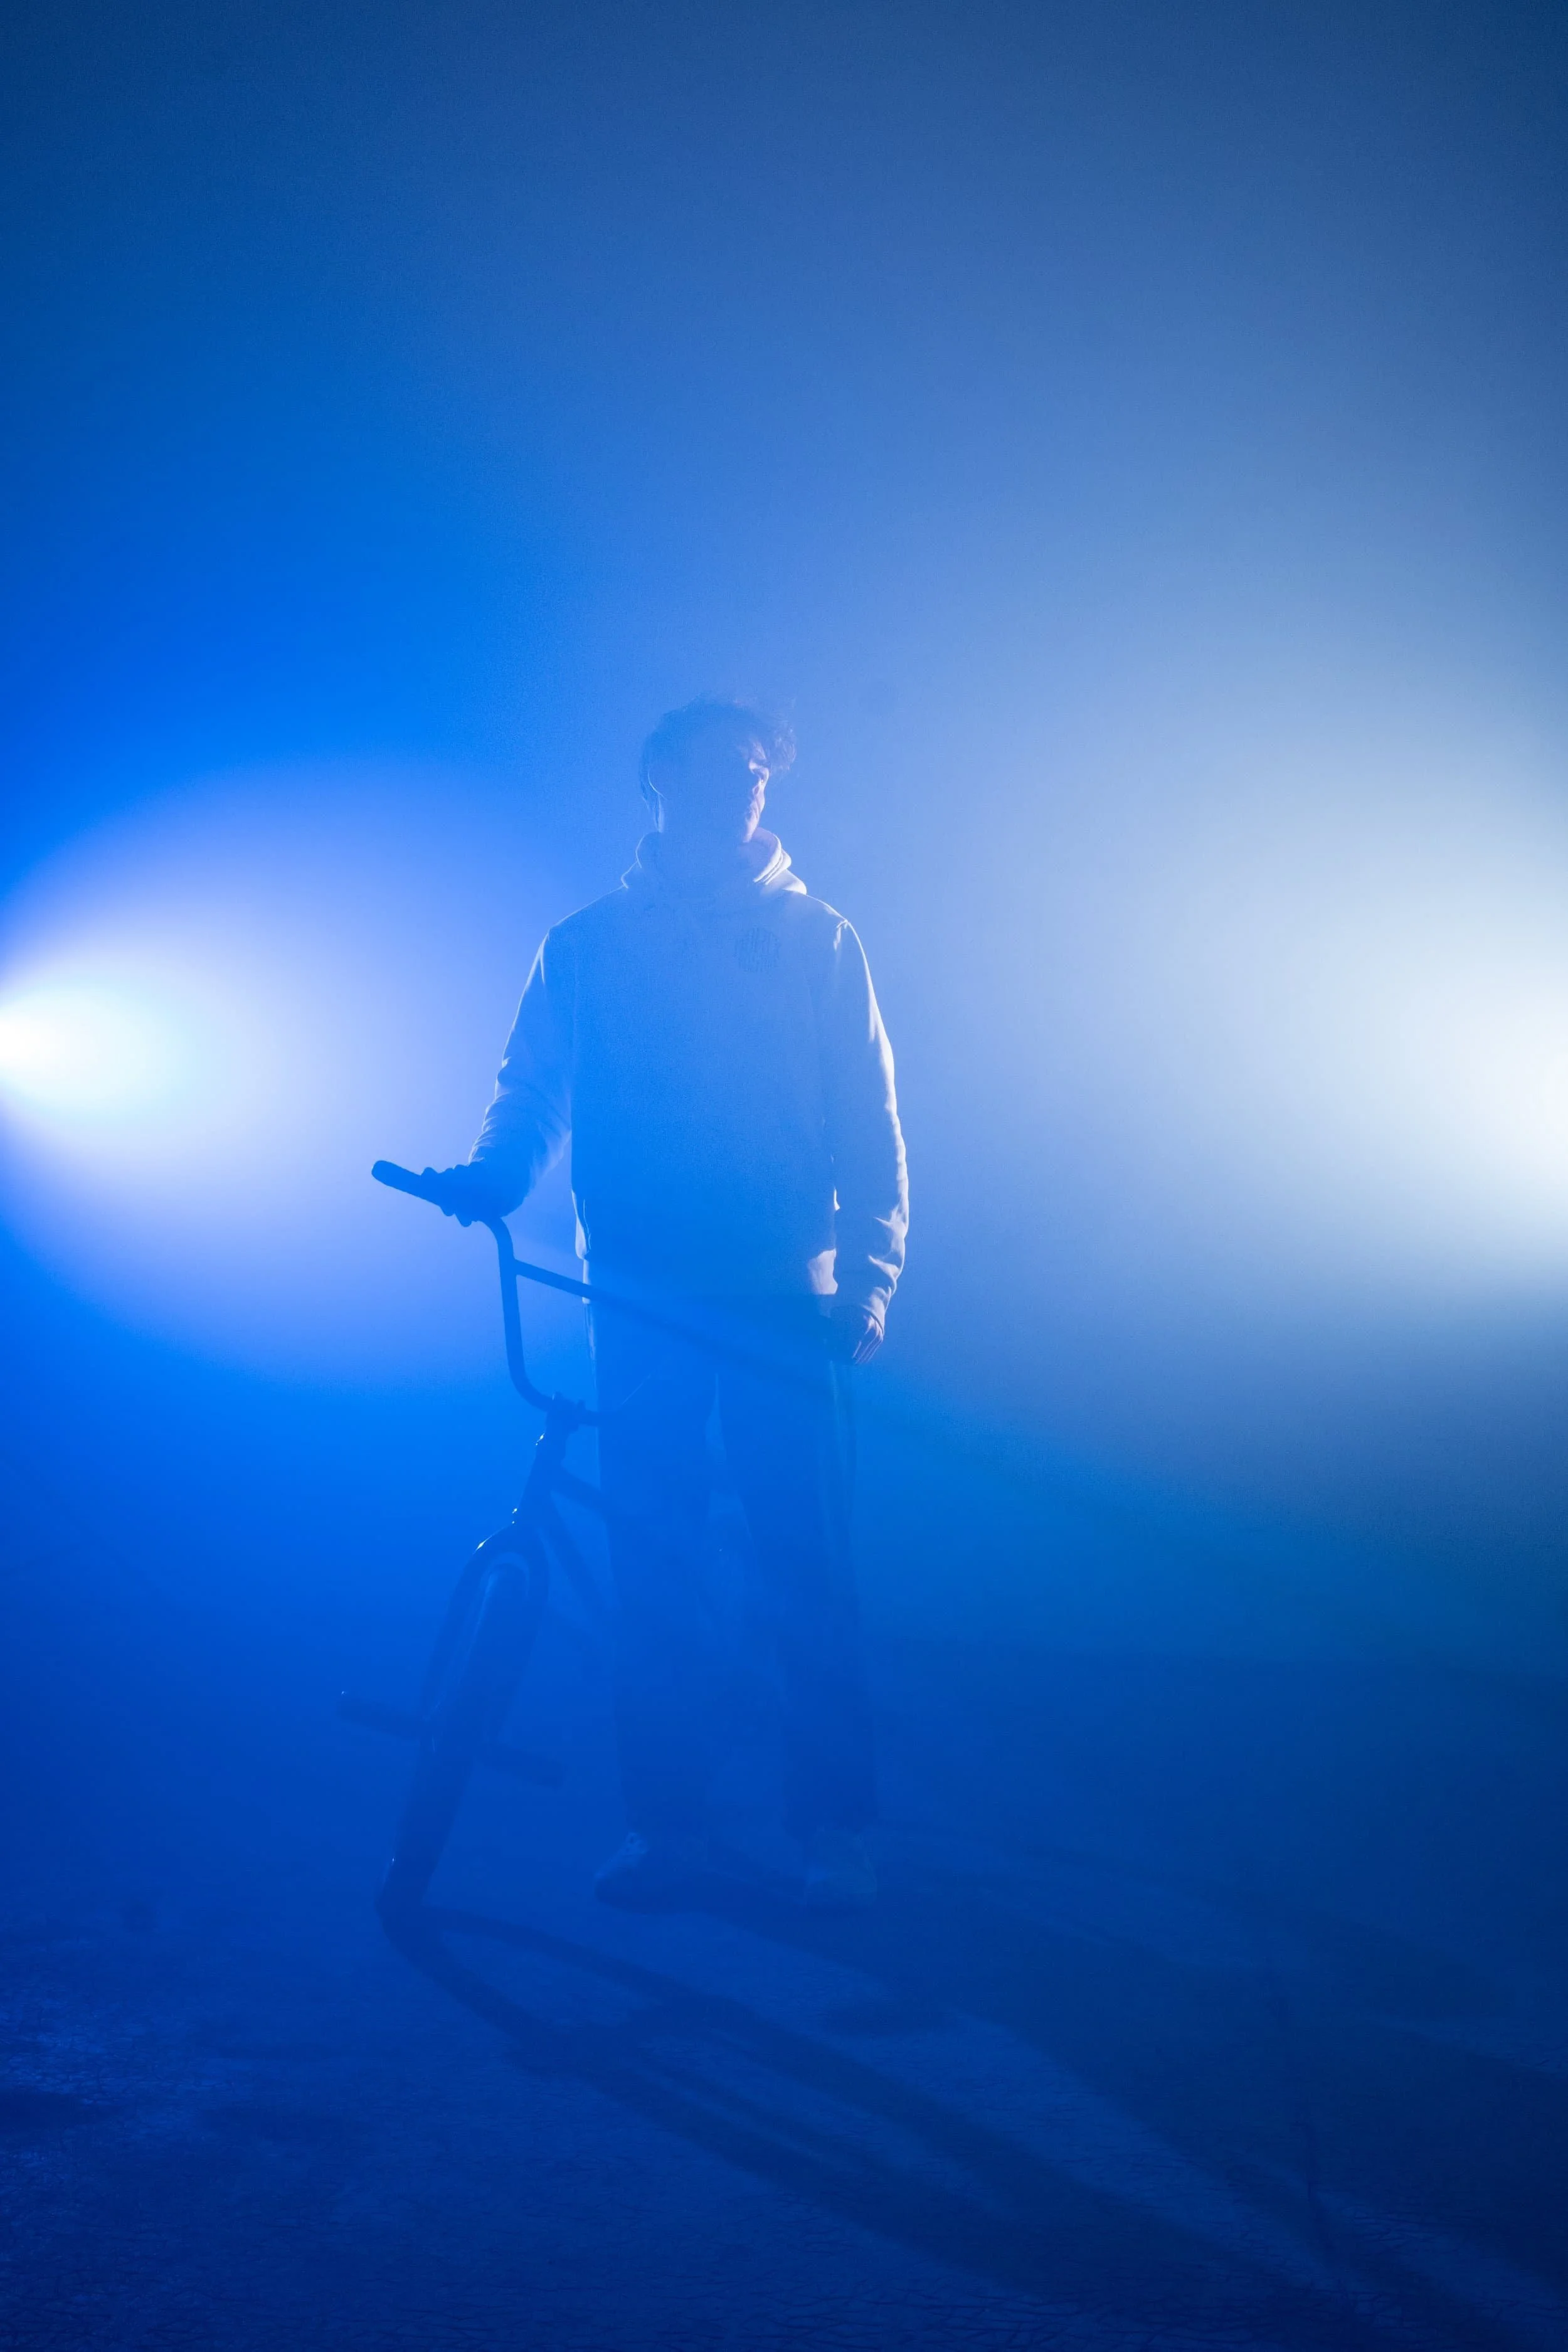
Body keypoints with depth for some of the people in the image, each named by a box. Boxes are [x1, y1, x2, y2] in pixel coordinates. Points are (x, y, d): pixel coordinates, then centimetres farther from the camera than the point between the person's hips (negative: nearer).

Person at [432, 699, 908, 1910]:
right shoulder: (584, 947, 12)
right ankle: (665, 1821, 13)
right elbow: (532, 1090, 9)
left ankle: (837, 1828, 8)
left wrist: (868, 1276, -4)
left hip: (785, 1299, -1)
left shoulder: (816, 939, 11)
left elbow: (869, 1124, 7)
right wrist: (493, 1173, -13)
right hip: (644, 1299, 1)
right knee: (652, 1565, 3)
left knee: (808, 1565, -2)